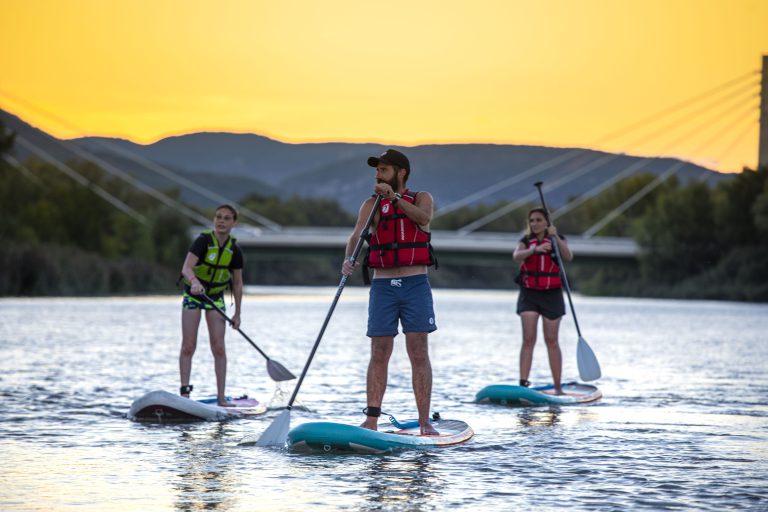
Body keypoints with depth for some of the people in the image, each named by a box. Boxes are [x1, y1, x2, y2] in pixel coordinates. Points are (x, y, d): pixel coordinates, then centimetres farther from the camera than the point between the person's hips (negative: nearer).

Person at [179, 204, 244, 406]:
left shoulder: (234, 250, -8)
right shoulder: (203, 240, -21)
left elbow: (237, 284, 3)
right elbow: (186, 268, -34)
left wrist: (237, 314, 4)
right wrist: (195, 281, -55)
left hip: (216, 297, 3)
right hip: (193, 294, -3)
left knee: (218, 347, -5)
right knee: (188, 346, -7)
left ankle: (221, 397, -4)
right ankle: (184, 391, 0)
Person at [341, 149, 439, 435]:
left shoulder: (421, 198, 8)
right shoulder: (371, 204, 10)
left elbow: (423, 217, -15)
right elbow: (357, 234, -6)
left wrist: (394, 197, -25)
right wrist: (348, 260, -26)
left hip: (415, 285, -1)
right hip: (382, 286, 1)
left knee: (418, 353, -4)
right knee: (379, 354, 0)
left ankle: (425, 423, -3)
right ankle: (371, 421, 0)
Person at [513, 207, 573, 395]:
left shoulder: (557, 240, 3)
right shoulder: (526, 241, 4)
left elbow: (568, 257, -15)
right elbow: (516, 256, -17)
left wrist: (555, 237, -27)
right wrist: (535, 249, -35)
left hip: (551, 295, -1)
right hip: (529, 294, 1)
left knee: (551, 341, 2)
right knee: (528, 339, -8)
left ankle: (557, 386, 8)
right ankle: (523, 384, -13)